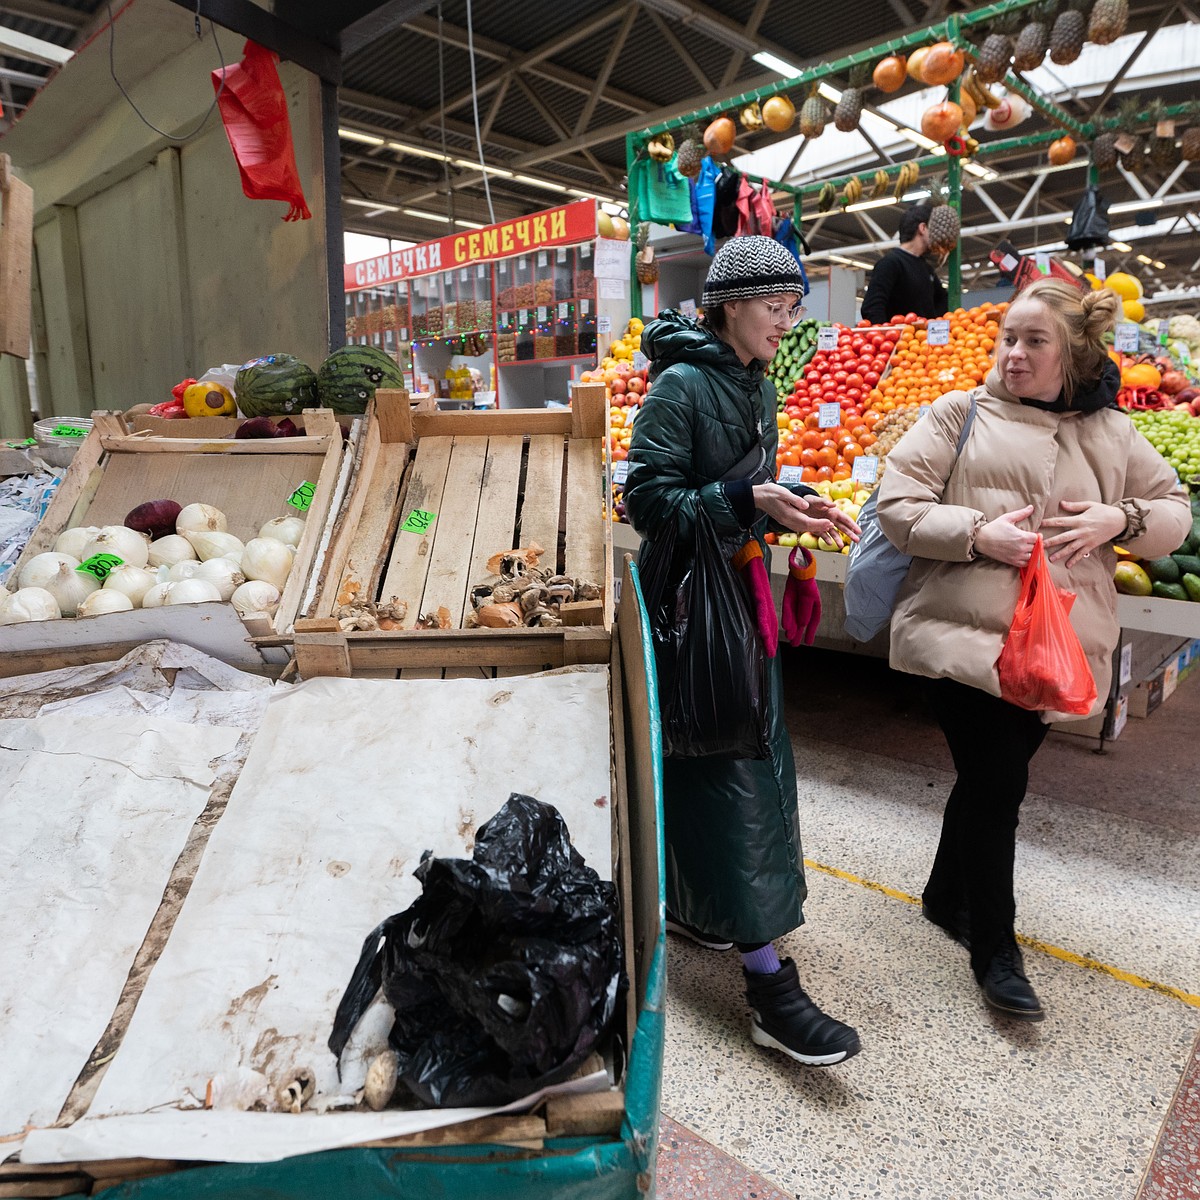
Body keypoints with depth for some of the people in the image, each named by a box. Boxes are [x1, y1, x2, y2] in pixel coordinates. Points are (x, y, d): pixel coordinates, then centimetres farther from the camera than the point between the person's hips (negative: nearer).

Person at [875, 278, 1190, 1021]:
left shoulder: (1111, 432, 14)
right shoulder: (961, 415, 3)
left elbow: (1176, 512, 17)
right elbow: (897, 506, -3)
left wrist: (1122, 518, -5)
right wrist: (978, 534, -17)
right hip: (967, 635, -3)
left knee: (994, 777, 14)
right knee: (995, 783, -2)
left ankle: (947, 896, 39)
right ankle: (994, 947, 18)